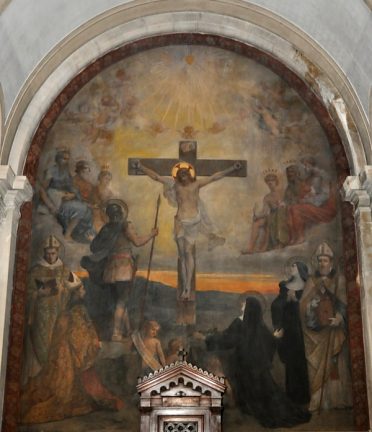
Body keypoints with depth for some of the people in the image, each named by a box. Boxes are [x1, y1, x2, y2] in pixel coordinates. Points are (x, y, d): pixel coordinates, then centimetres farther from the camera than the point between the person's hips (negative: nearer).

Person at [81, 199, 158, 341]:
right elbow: (137, 241, -17)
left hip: (110, 266, 6)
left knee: (121, 298, 17)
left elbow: (94, 246, 9)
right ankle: (116, 333, -6)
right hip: (123, 266, -6)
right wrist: (151, 234, -4)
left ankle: (127, 329, 27)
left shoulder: (107, 228, 9)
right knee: (122, 300, -2)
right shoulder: (126, 225, -8)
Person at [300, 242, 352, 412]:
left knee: (336, 363, -5)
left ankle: (338, 399, 0)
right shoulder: (311, 281, 10)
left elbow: (344, 302, -1)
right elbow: (304, 305, 0)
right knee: (318, 364, -3)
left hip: (333, 329, -1)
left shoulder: (339, 280, 8)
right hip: (316, 329, 1)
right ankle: (319, 401, -3)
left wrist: (339, 317, -19)